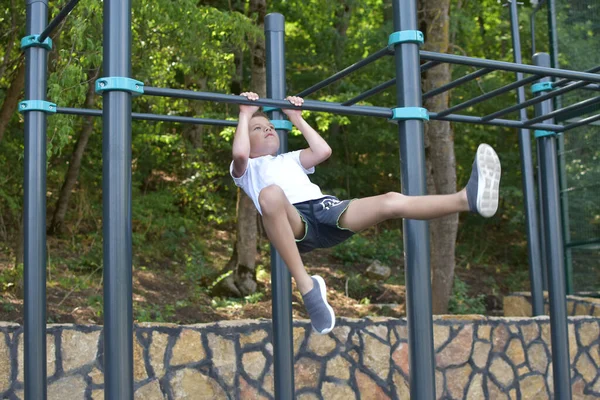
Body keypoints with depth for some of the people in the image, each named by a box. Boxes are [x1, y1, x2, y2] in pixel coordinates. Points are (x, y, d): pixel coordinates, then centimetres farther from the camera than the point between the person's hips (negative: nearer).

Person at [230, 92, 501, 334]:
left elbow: (323, 151, 22)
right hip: (294, 220, -4)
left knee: (390, 202, -21)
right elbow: (239, 153, 2)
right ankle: (306, 286, -45)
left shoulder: (289, 159, 41)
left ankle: (468, 198, -43)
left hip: (326, 208, 5)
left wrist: (297, 119, 32)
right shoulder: (245, 168, 27)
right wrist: (245, 115, 14)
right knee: (270, 194, -42)